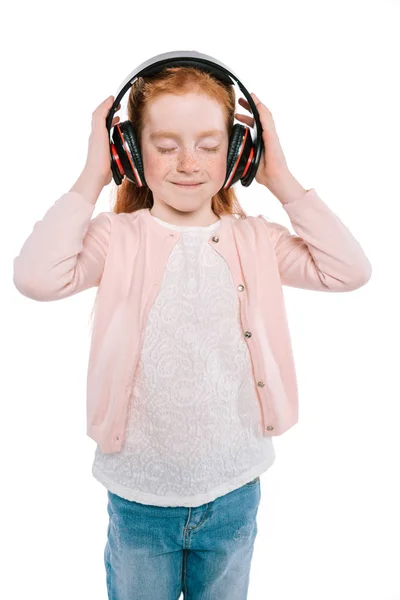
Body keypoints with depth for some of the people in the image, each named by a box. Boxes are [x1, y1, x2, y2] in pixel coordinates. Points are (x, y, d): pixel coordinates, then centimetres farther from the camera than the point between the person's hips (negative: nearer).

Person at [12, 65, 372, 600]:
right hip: (139, 496, -1)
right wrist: (92, 178, -18)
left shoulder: (254, 239, -3)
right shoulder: (118, 237, -10)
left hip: (234, 490, 2)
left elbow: (350, 271, -11)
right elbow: (36, 276, -26)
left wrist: (282, 180, -11)